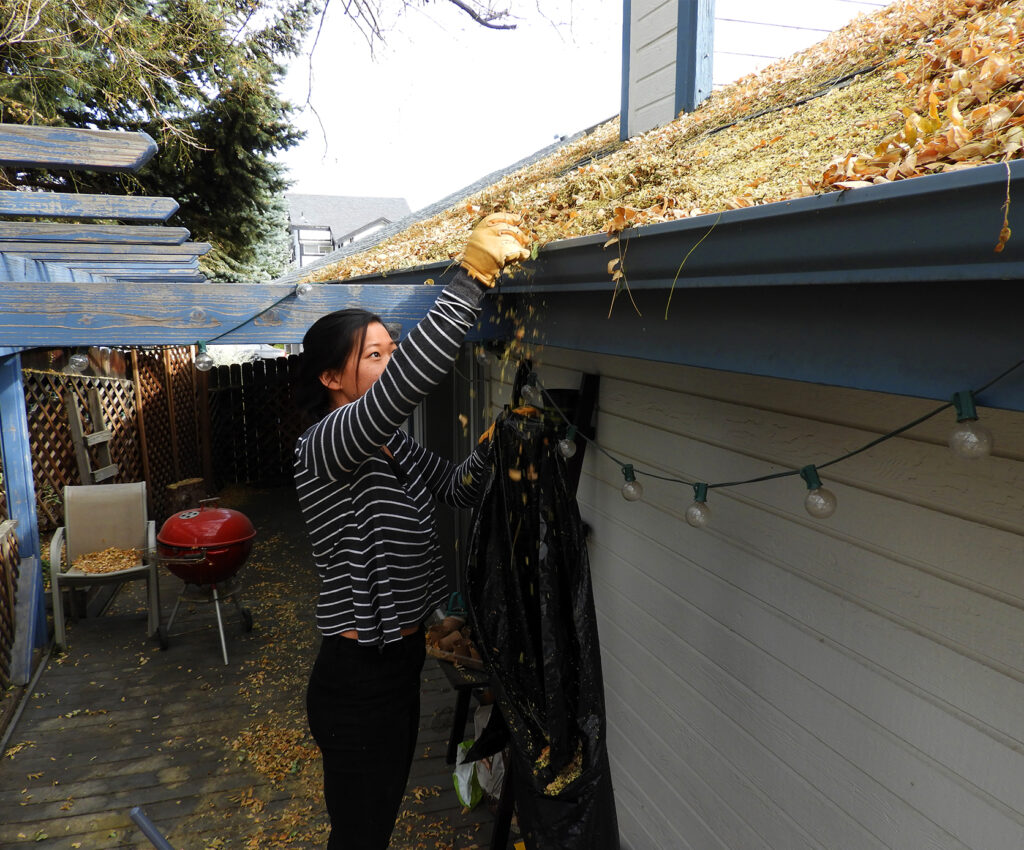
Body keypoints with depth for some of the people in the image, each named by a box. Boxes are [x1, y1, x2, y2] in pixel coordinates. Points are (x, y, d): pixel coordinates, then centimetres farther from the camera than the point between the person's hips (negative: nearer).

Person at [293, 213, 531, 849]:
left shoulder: (395, 444, 5)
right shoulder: (322, 448, -24)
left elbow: (459, 487, 4)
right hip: (358, 679, -8)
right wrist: (474, 277, -42)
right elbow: (405, 383, -41)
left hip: (400, 661, 8)